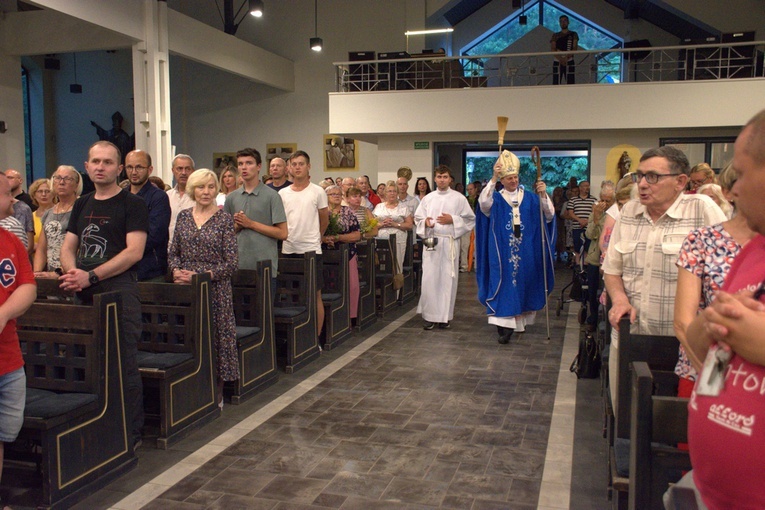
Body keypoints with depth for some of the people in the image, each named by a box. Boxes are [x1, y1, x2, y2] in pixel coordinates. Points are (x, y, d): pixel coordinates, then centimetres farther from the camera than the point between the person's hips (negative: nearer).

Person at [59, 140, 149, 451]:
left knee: (124, 365, -4)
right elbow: (68, 247, 18)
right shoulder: (81, 205, 18)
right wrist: (72, 272, -6)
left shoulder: (132, 204, -2)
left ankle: (131, 433, 7)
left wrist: (91, 276, -17)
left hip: (119, 290, -6)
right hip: (84, 294, 6)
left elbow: (134, 251, -12)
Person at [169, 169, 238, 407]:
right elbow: (173, 253, 13)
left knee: (216, 338, 0)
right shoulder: (183, 216, 10)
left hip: (215, 289, -3)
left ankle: (216, 395, 14)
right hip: (186, 290, 3)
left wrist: (202, 276, -16)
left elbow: (231, 262, -7)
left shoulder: (224, 218, -3)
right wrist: (176, 271, -7)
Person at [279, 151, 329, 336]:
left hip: (311, 249, -3)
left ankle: (316, 338, 10)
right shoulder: (283, 194, 7)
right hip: (288, 250, 3)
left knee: (315, 295, 1)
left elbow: (324, 220, 10)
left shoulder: (317, 192, -1)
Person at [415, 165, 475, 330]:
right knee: (430, 278, -2)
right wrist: (425, 222, -8)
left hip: (450, 243, -1)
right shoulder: (428, 198, 10)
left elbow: (470, 219, 3)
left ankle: (445, 316, 11)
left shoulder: (459, 198, 3)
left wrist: (453, 220, -10)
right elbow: (417, 218, 13)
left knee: (448, 278, 1)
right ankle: (429, 315, 6)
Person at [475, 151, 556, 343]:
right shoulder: (496, 199, 0)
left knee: (524, 283, 10)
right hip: (503, 252, -3)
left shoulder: (530, 198, 8)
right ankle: (505, 326, -8)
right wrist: (493, 178, -29)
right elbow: (483, 202, -23)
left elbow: (549, 215, -1)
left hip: (526, 253, 3)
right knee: (505, 285, -6)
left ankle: (522, 319, 26)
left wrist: (543, 195, -16)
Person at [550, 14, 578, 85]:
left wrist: (567, 57, -19)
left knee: (571, 83, -8)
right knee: (556, 84, -6)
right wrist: (560, 58, -16)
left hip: (569, 62, -1)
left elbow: (575, 48, 0)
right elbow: (552, 49, 2)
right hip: (557, 62, 1)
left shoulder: (573, 34, 11)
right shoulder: (555, 35, 13)